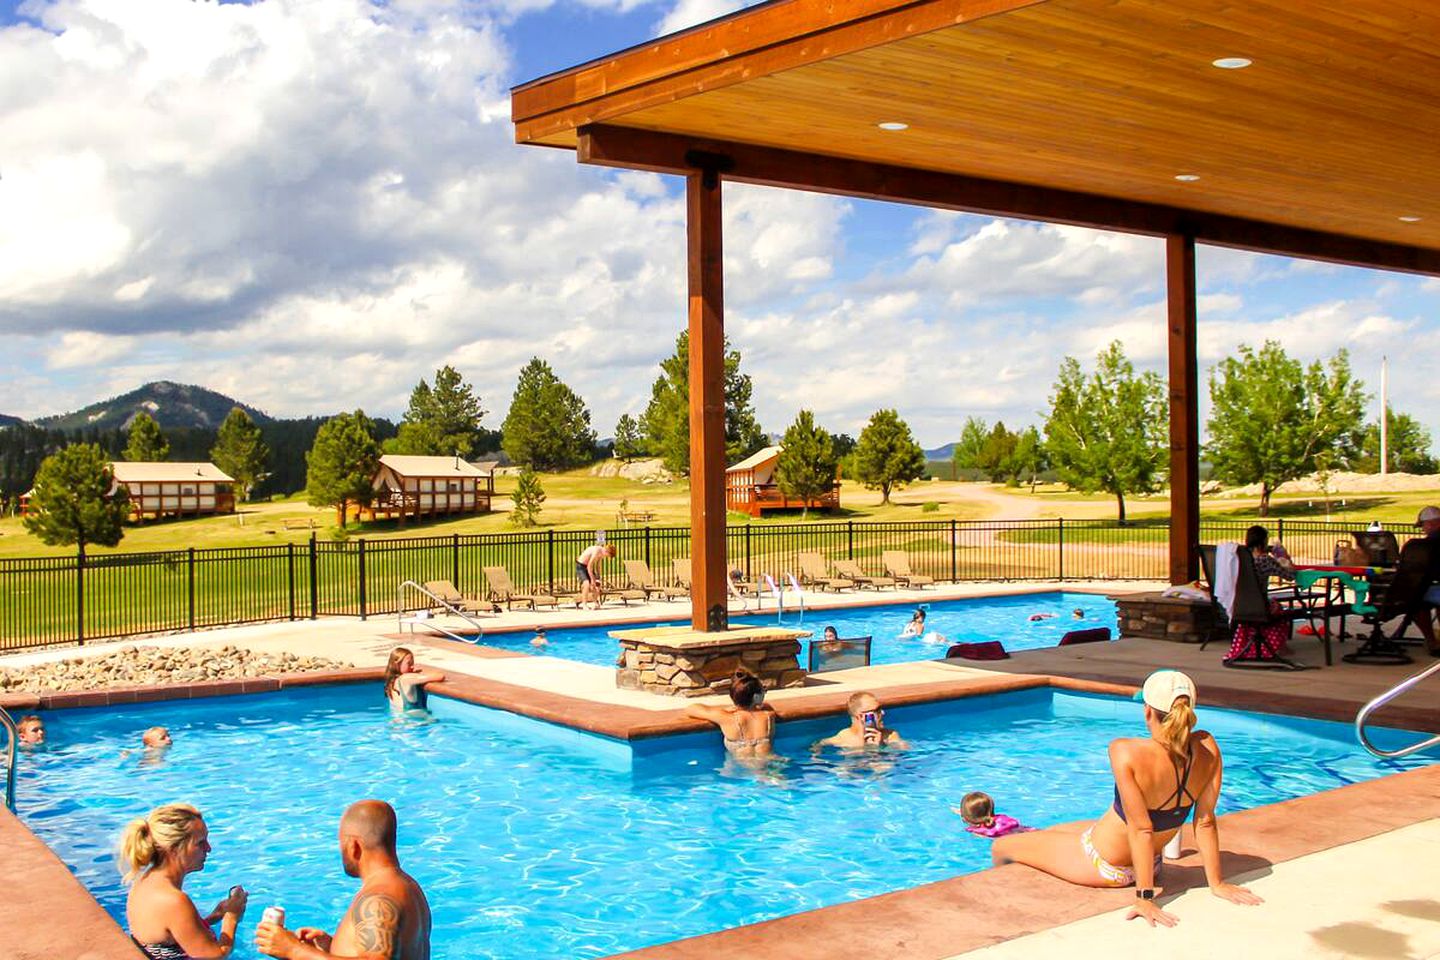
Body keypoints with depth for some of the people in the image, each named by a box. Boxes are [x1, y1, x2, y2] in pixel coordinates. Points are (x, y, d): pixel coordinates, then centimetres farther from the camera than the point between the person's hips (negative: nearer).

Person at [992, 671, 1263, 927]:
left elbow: (1141, 828, -31)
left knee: (1001, 847, 16)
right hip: (1152, 861, 7)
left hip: (1105, 865, -7)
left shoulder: (1126, 752, -32)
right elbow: (1205, 822, -11)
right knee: (1054, 830, 33)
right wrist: (1216, 883, -2)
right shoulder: (1206, 748, -17)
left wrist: (1145, 897, -26)